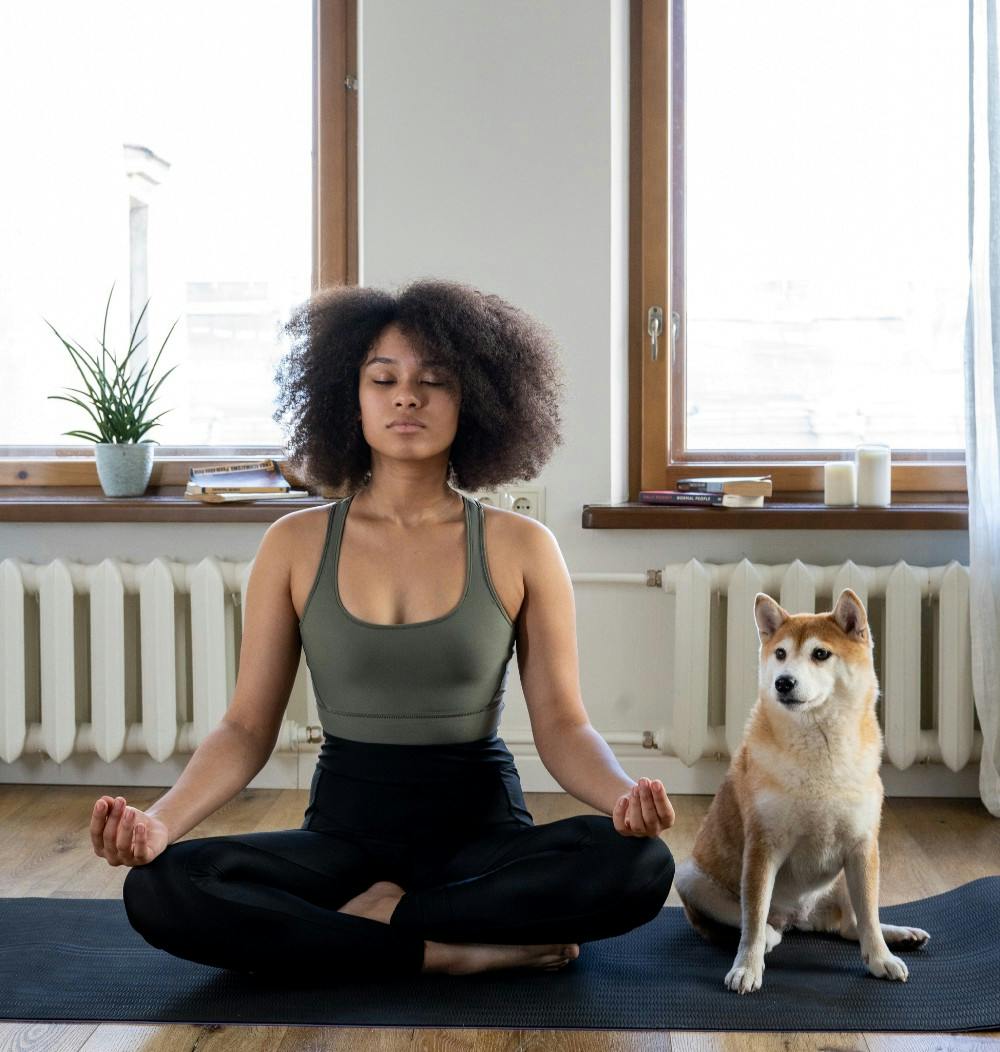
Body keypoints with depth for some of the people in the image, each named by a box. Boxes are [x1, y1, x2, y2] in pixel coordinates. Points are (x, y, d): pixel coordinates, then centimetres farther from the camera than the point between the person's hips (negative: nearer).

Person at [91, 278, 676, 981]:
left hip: (482, 825, -1)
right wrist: (160, 820, -19)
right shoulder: (296, 546, 1)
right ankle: (461, 950, -20)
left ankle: (377, 916, -15)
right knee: (158, 889, -27)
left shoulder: (520, 549, -1)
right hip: (346, 825, 1)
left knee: (638, 865, -31)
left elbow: (562, 724, -3)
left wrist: (624, 794, -26)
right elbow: (248, 727, 0)